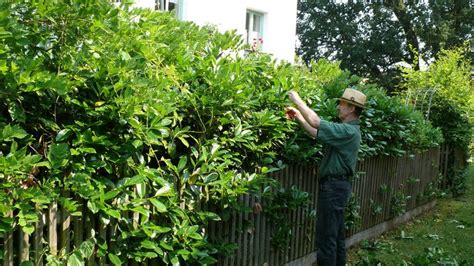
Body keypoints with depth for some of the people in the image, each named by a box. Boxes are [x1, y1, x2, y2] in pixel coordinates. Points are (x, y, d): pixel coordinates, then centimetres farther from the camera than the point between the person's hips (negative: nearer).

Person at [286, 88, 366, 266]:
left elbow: (316, 122, -25)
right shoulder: (347, 129, 13)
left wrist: (297, 100, -15)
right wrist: (299, 117, 8)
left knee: (326, 235, -6)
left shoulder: (348, 131, -19)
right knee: (336, 233, 17)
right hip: (337, 184, 11)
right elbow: (317, 134, 16)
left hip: (334, 185, -11)